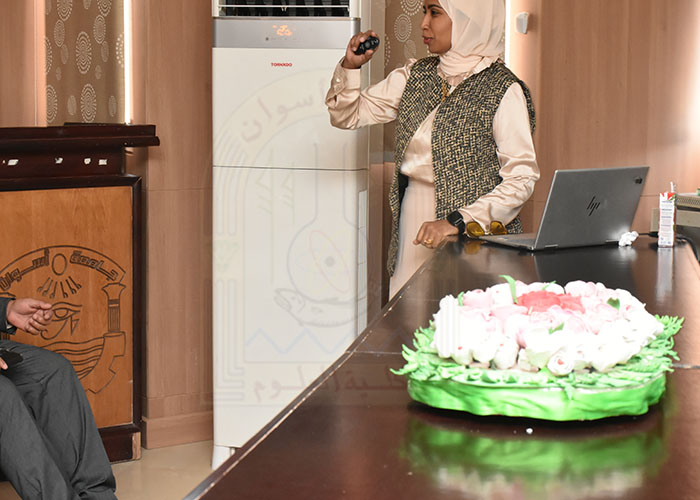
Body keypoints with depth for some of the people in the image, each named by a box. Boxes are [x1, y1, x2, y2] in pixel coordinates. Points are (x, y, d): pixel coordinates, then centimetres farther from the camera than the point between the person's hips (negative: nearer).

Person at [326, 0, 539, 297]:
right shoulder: (415, 75, 11)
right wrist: (350, 66, -1)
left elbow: (522, 178, -13)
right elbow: (346, 115, 17)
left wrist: (456, 221, -21)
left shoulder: (503, 90, -8)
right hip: (411, 224, 5)